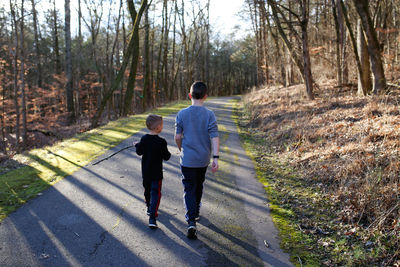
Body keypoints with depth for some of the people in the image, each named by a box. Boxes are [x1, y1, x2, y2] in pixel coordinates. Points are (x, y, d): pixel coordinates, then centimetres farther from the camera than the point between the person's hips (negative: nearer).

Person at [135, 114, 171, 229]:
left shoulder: (144, 139, -4)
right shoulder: (161, 142, -18)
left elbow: (139, 152, 8)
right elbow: (166, 157, -12)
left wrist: (137, 145, 28)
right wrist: (167, 153, 10)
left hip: (145, 172, 6)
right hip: (156, 173, -5)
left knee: (147, 190, 23)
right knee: (156, 194, -2)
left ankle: (149, 209, 43)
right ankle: (152, 218, -10)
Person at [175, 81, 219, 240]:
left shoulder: (182, 114, -6)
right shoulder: (209, 114, -7)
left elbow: (178, 137, -1)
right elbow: (214, 137, -14)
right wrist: (215, 157, -13)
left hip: (187, 159, -1)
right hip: (203, 159, 2)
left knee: (189, 189, 1)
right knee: (199, 186, 22)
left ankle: (191, 221, -14)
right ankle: (196, 213, 39)